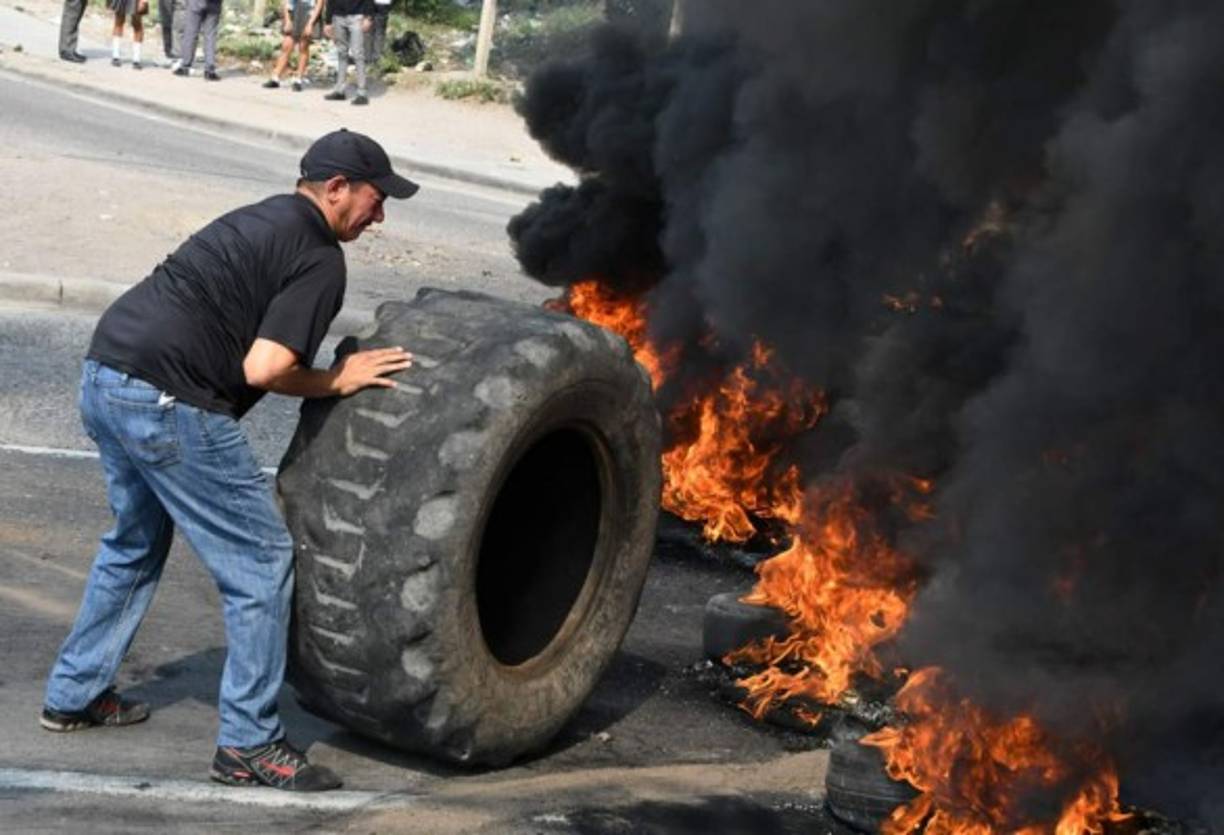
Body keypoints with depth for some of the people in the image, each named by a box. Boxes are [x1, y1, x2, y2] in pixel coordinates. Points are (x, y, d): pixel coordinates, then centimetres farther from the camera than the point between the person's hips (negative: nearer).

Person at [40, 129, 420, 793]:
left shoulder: (262, 220, 20)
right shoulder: (319, 259, -8)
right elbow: (263, 369, -19)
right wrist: (339, 381, -3)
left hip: (104, 373, 10)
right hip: (166, 401, -10)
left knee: (135, 543, 28)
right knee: (260, 561, -1)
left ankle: (74, 695, 39)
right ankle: (249, 745, 5)